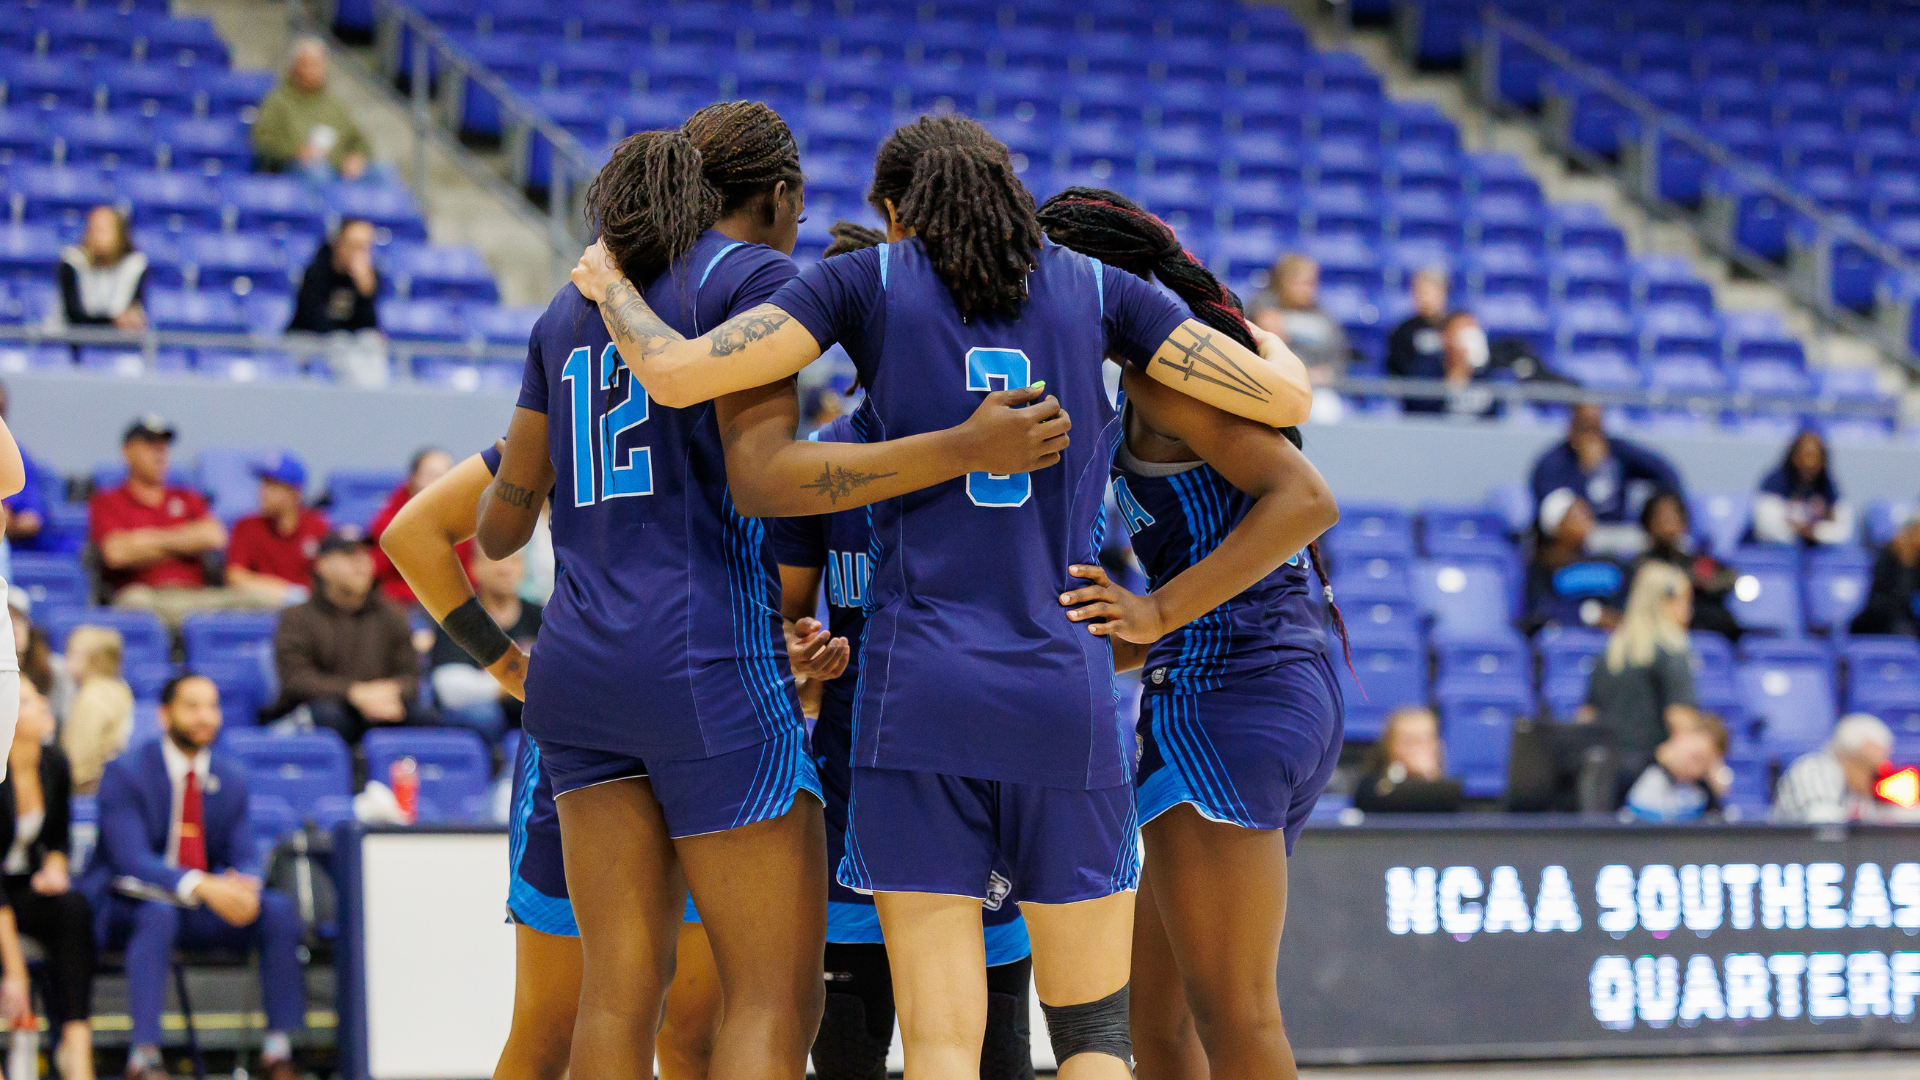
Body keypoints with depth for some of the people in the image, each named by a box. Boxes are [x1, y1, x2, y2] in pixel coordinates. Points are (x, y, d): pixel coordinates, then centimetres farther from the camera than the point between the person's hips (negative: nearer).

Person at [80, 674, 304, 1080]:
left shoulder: (231, 777, 7)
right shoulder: (125, 773, -11)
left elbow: (244, 855, 4)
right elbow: (132, 861, -22)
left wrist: (242, 884, -23)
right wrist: (202, 887, -37)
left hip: (199, 908, 5)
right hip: (125, 906, -5)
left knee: (279, 908, -19)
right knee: (158, 913, -39)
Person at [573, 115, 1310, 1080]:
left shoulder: (868, 281, 6)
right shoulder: (1094, 287, 10)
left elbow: (675, 375, -3)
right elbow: (1285, 399, 9)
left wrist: (609, 284, 17)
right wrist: (1269, 338, 32)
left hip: (919, 688, -1)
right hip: (1065, 692, 1)